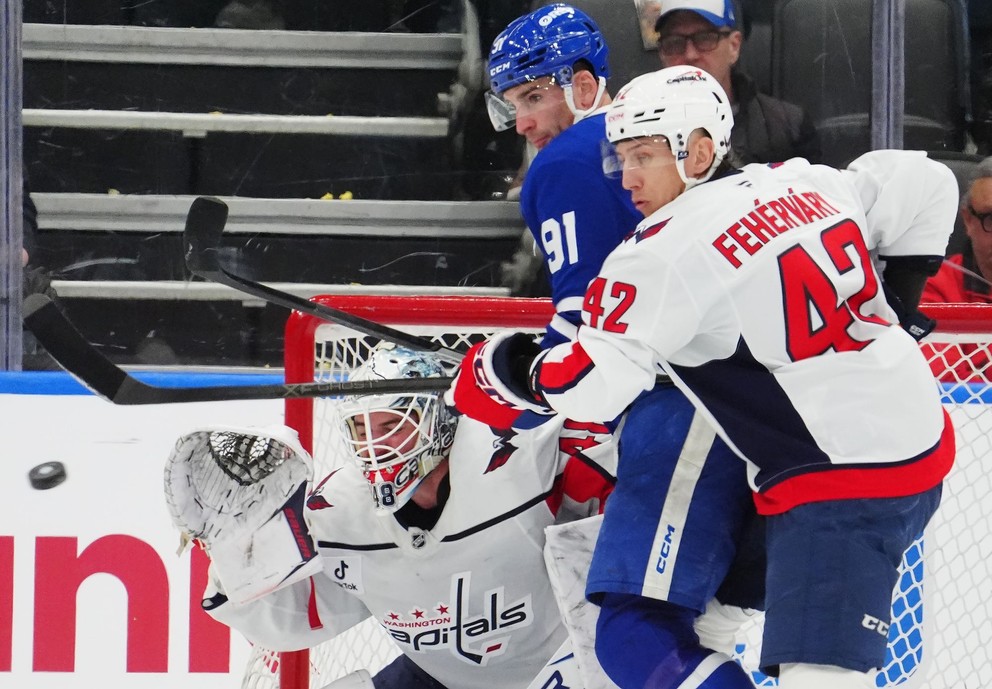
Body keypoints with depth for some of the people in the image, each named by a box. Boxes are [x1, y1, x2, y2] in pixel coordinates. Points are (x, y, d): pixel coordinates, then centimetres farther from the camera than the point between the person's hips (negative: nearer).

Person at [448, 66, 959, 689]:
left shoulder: (667, 253, -13)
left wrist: (507, 371, 4)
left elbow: (592, 386, -15)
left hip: (841, 485, -10)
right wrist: (894, 304, 29)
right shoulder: (803, 184, 10)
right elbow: (926, 185, 22)